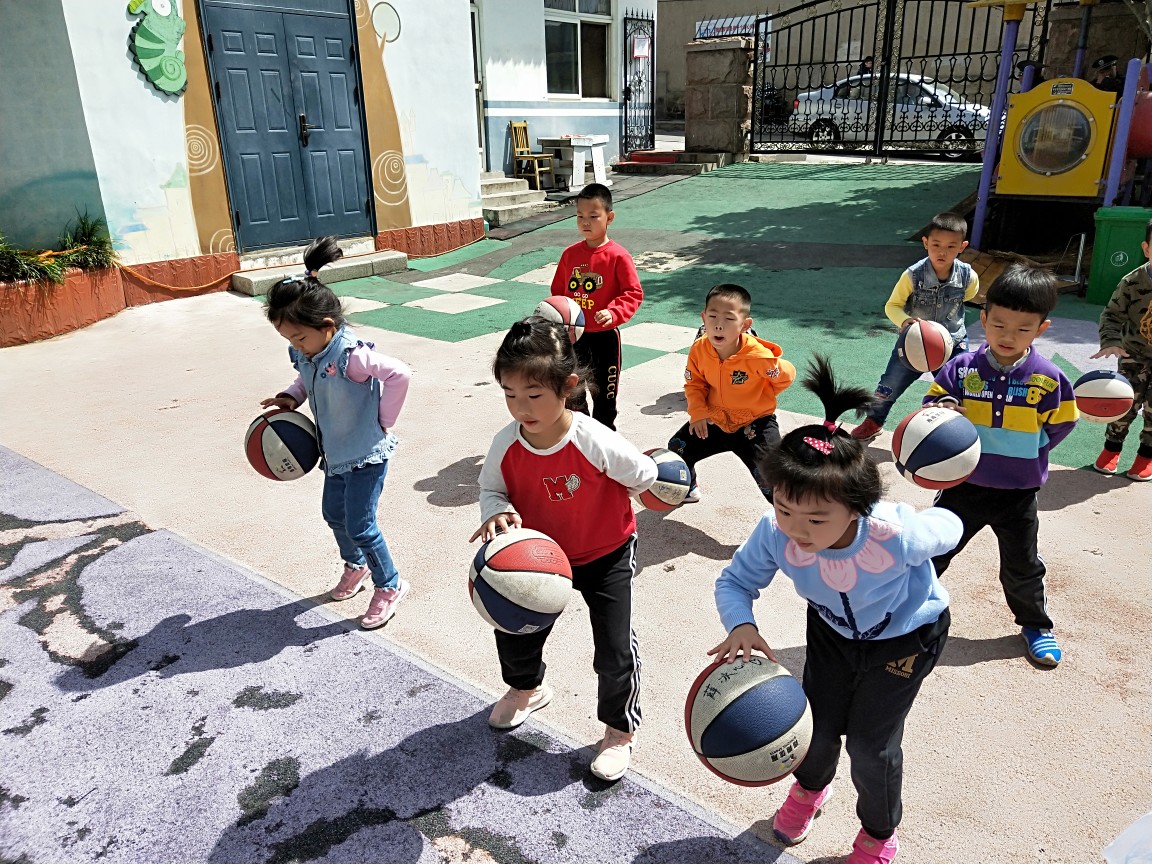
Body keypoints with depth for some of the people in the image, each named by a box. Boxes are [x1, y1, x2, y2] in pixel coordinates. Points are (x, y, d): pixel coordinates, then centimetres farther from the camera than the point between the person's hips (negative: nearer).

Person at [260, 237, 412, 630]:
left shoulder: (351, 356, -30)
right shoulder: (305, 353, -5)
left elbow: (400, 374, -31)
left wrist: (384, 420, -20)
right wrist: (290, 397, -5)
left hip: (366, 453, -9)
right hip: (336, 452, 9)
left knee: (360, 525, -3)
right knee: (333, 514, 21)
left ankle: (389, 586, 18)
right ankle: (356, 566, 47)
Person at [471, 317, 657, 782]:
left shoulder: (595, 441, -33)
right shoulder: (506, 444, -21)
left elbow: (643, 475, -15)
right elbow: (491, 487, -4)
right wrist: (497, 512, -27)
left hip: (606, 556, -4)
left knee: (615, 651, -2)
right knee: (514, 634, 15)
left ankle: (619, 729, 28)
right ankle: (527, 688, 51)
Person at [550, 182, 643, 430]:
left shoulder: (617, 256, -13)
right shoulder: (570, 254, 1)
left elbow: (634, 293, -14)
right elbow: (558, 291, 11)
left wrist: (613, 313, -29)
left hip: (605, 335, -4)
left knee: (604, 392, 11)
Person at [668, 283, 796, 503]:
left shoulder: (758, 356, -29)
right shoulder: (699, 349, -16)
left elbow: (786, 375, -10)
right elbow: (694, 383, 0)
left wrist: (759, 398, -1)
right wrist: (698, 412, -13)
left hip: (754, 424, -5)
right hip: (714, 421, 5)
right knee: (677, 448, 10)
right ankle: (687, 490, 40)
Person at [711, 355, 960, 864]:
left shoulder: (897, 534, -42)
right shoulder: (776, 532, -35)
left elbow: (949, 528, -19)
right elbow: (735, 581, -20)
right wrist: (740, 625, -41)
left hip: (905, 635, -3)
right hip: (831, 629, 3)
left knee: (870, 744, 0)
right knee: (817, 728, 11)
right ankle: (811, 786, 52)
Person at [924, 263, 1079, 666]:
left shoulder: (1049, 379, -12)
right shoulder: (962, 368, -13)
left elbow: (1059, 426, 0)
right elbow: (933, 402, -7)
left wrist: (1021, 455, -4)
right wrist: (942, 408, -29)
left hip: (1018, 493, 0)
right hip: (963, 485, 0)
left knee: (1022, 567, 18)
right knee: (932, 550, 11)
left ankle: (1036, 624, 43)